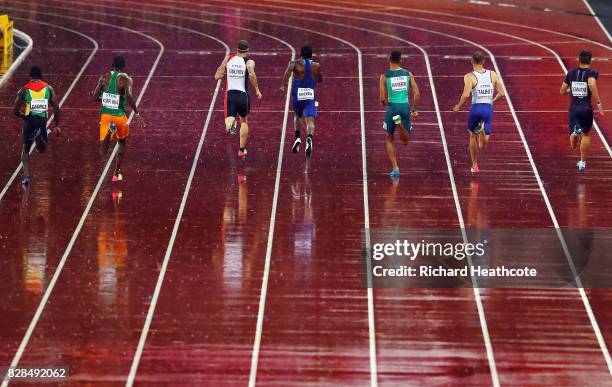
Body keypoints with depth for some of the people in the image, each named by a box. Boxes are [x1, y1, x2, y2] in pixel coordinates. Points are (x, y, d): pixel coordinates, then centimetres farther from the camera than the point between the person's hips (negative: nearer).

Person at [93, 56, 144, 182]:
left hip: (105, 114, 2)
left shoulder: (104, 77, 1)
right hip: (119, 115, -2)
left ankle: (111, 129, -23)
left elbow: (95, 97, 0)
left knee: (104, 149, 8)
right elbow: (129, 97, -26)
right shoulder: (126, 79, -9)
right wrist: (137, 114, -17)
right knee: (122, 143, 23)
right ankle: (116, 174, 25)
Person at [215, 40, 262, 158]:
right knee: (244, 121, 19)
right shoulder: (249, 62, -4)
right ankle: (242, 150, 22)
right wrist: (257, 90, -15)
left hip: (230, 94, 1)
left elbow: (217, 76, 6)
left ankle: (231, 124, -39)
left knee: (229, 118, 2)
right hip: (243, 95, -1)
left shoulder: (228, 59, 5)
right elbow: (252, 75, -26)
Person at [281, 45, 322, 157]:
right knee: (310, 120, -13)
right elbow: (320, 79, 22)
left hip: (297, 96, 1)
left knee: (298, 116, 27)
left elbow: (289, 69, -20)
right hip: (311, 97, -1)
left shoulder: (296, 63, 2)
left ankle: (297, 137, 12)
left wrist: (283, 84, -24)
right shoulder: (316, 66, 8)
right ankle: (309, 138, -42)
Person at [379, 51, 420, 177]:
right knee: (406, 141, 12)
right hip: (405, 106, 1)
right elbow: (417, 94, -1)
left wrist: (383, 103, 18)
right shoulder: (408, 74, 4)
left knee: (389, 139, 16)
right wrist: (413, 110, 11)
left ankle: (395, 168, 6)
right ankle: (400, 123, -23)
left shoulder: (385, 76, -3)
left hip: (392, 106, -1)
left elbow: (383, 98, -6)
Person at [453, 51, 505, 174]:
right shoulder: (493, 75, 6)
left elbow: (466, 95, -18)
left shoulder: (469, 76, -6)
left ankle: (475, 166, 27)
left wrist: (458, 107, -2)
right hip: (488, 109, 2)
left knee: (473, 136, 23)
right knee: (483, 145, 3)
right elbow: (502, 93, 4)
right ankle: (483, 129, -32)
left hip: (476, 108, -2)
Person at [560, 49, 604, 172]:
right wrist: (599, 102, -24)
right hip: (587, 108, -2)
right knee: (585, 134, 15)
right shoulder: (591, 73, -5)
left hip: (573, 108, 2)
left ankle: (575, 132, -30)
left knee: (574, 133, 7)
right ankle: (582, 162, 16)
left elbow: (562, 91, 11)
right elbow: (592, 84, -28)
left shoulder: (571, 72, 7)